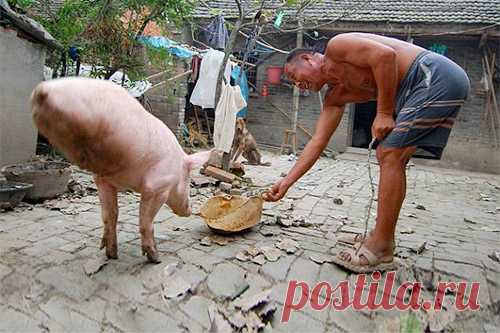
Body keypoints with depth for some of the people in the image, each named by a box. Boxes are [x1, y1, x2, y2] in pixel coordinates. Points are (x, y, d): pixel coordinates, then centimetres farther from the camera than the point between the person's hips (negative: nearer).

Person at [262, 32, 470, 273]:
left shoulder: (335, 46, -5)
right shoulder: (335, 97, 15)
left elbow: (385, 54, -20)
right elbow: (317, 142, 11)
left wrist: (384, 113, -16)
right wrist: (286, 182, 9)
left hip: (438, 76, -9)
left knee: (389, 155, -13)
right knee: (389, 157, 10)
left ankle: (380, 250, -8)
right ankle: (382, 237, 17)